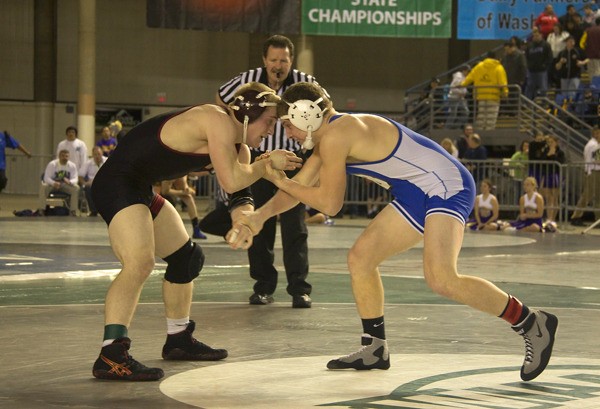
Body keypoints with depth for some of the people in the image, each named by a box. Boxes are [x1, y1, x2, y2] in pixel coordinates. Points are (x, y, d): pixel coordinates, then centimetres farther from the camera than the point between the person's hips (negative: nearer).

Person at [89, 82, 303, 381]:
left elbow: (241, 190, 8)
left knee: (186, 258, 20)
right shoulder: (219, 122, -18)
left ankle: (178, 340, 36)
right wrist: (268, 163, -10)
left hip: (141, 189, 11)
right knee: (140, 262, -28)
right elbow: (230, 181, -24)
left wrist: (243, 215, -13)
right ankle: (110, 356, -35)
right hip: (117, 184, -11)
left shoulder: (238, 146, 13)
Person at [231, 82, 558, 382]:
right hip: (417, 195, 11)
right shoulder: (328, 138, 14)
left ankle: (531, 323, -16)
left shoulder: (335, 136, -17)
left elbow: (329, 204, -12)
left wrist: (280, 182, -1)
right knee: (360, 257, 10)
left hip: (446, 187, -11)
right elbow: (299, 188, 18)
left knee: (441, 279, -26)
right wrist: (259, 216, 4)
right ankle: (375, 348, 19)